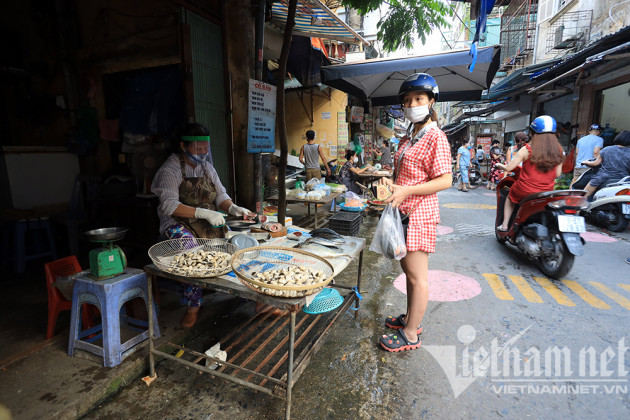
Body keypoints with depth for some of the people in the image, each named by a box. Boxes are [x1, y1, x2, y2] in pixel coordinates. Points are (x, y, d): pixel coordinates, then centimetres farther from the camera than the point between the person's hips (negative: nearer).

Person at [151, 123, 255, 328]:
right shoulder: (169, 170, -5)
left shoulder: (207, 167, 14)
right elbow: (170, 206, -17)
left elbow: (220, 195, 13)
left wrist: (233, 208, -10)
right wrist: (204, 213, -27)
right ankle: (193, 306, -18)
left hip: (209, 221, 5)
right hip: (178, 223, -5)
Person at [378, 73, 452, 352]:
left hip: (419, 212, -9)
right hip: (404, 212, 9)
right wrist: (391, 183, 5)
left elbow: (445, 181, -17)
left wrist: (406, 191, -23)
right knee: (408, 269, 18)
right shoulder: (407, 138, 16)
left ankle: (410, 335, 14)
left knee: (417, 276, 1)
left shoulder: (435, 137, -11)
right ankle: (411, 318, 35)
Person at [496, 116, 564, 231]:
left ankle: (504, 225, 27)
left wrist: (499, 165, 10)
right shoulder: (558, 150, -3)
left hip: (525, 191, -3)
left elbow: (508, 168, -10)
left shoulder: (527, 149, -13)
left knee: (511, 197, 27)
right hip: (547, 193, 3)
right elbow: (557, 174, 2)